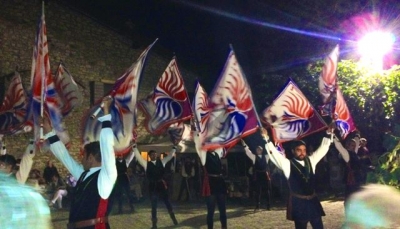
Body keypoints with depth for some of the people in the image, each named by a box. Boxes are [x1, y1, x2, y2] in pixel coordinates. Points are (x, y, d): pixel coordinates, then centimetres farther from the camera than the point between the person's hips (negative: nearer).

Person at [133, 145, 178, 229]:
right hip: (153, 186, -1)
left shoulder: (161, 162, 6)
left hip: (161, 185, 1)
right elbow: (138, 156, -5)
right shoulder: (146, 164, 1)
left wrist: (174, 147, 4)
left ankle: (173, 219, 23)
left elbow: (170, 155, 10)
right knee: (154, 205, 6)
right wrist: (134, 147, -14)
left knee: (167, 203, 9)